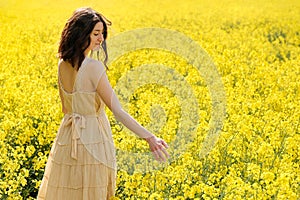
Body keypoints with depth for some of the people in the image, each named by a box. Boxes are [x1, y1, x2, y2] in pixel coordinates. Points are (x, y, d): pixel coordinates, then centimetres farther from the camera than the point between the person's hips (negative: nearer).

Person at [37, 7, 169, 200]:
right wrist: (149, 137, -26)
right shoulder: (94, 67, -21)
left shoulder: (63, 64, 1)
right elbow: (118, 111, -25)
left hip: (67, 138, 6)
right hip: (93, 139, -6)